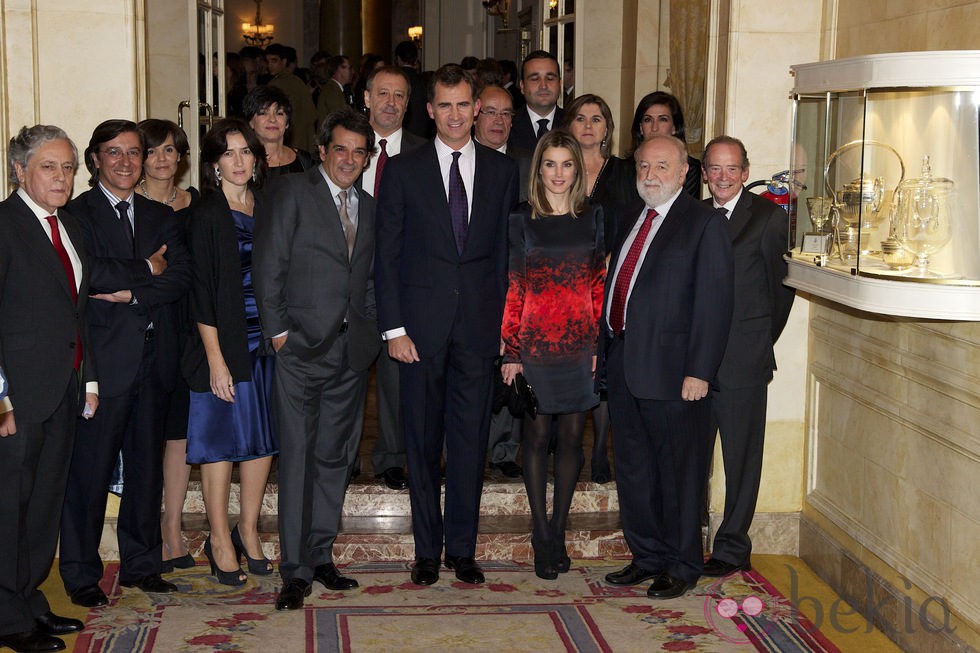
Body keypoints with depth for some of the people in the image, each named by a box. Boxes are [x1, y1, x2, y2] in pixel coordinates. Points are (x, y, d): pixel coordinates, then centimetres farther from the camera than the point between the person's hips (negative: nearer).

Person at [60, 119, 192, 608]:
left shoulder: (161, 216, 16)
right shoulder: (77, 213, 0)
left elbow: (180, 277, 2)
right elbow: (87, 273, -16)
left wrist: (132, 293, -13)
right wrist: (147, 269, -7)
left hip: (155, 358, 5)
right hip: (104, 358, -5)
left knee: (147, 465, 10)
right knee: (90, 467, -2)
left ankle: (142, 563, 21)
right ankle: (81, 575, 8)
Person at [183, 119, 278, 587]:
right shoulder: (207, 217, -6)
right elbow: (201, 294, -10)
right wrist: (216, 359, -15)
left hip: (266, 342, 6)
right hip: (224, 342, -5)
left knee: (263, 439, 10)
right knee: (222, 439, 2)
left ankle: (248, 531, 24)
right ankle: (220, 541, 13)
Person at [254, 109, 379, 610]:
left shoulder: (368, 207, 16)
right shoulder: (293, 193, -2)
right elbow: (268, 267, -6)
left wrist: (370, 329, 7)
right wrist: (278, 330, -10)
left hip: (352, 349, 5)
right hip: (301, 346, -5)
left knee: (334, 457, 11)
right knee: (297, 457, -5)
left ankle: (320, 556, 21)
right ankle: (295, 570, -1)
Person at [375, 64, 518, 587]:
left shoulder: (502, 171, 8)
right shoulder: (403, 170, 2)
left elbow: (507, 252, 9)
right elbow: (386, 255, 1)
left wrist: (505, 322, 2)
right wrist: (393, 327, -6)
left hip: (479, 325, 1)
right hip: (422, 323, -1)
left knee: (470, 439, 5)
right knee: (422, 440, 6)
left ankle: (462, 548, 17)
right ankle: (427, 549, 17)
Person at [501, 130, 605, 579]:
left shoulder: (593, 217, 5)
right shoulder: (522, 219, 0)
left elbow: (599, 285, 6)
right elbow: (513, 288, -1)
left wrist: (600, 342, 0)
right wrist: (510, 352, -5)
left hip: (580, 344, 2)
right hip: (534, 343, -2)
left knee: (572, 437, 6)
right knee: (537, 436, 3)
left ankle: (558, 530, 19)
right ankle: (542, 535, 14)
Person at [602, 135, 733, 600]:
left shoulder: (705, 223, -6)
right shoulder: (629, 217, 15)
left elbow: (714, 302, -12)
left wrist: (699, 371, -18)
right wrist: (606, 348, 9)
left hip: (671, 369, -7)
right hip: (622, 364, 7)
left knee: (678, 470, 4)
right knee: (632, 467, 14)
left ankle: (682, 566, 17)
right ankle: (647, 556, 28)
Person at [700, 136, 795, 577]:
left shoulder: (769, 217, -3)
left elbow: (782, 284, 2)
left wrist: (761, 339, 8)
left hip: (743, 360, -4)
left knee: (741, 458, 5)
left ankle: (732, 548, 15)